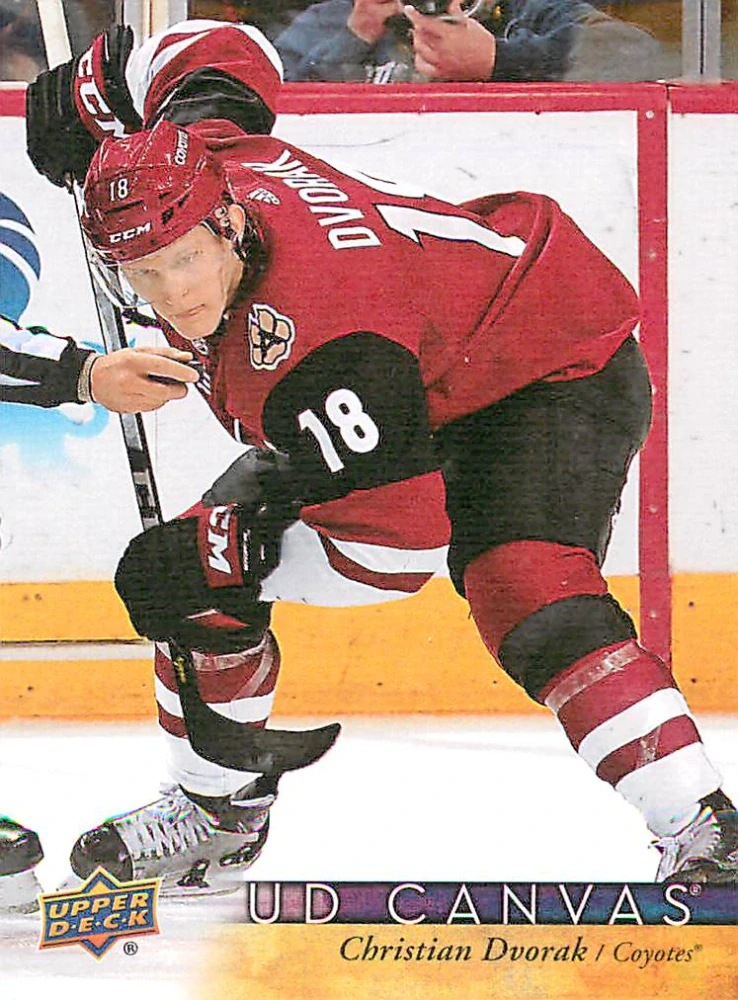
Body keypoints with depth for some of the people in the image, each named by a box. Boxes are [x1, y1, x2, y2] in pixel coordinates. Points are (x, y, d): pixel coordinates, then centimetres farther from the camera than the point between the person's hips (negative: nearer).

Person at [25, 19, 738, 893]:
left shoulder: (317, 349, -40)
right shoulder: (196, 145, -19)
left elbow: (394, 547, -35)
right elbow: (219, 53, 5)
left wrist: (213, 556, -30)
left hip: (555, 376, -9)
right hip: (420, 385, 10)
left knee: (522, 592, -35)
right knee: (197, 571, 5)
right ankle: (216, 806, 25)